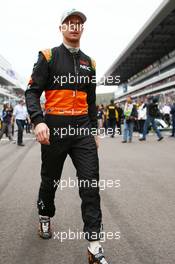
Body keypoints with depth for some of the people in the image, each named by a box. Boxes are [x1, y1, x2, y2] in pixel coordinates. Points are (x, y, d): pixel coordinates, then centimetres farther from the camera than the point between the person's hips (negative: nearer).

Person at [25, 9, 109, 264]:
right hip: (54, 127, -2)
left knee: (91, 183, -5)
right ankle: (45, 217, 42)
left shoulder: (88, 62, 15)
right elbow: (32, 91, -5)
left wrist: (94, 131, 17)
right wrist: (38, 121, -22)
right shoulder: (48, 56, 2)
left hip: (83, 128, 3)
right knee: (50, 179, 13)